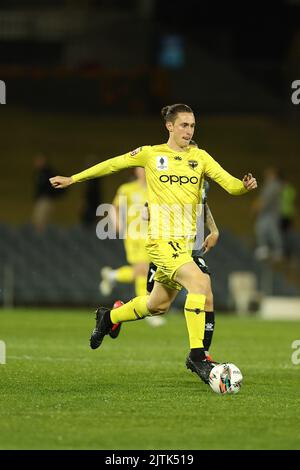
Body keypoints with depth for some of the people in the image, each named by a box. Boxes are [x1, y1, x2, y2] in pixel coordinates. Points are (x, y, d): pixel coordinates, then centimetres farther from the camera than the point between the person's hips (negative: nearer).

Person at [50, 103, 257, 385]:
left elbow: (229, 184, -1)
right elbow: (113, 164, 12)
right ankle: (196, 355, -23)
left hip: (186, 240, 5)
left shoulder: (200, 157, 8)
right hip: (161, 238, -5)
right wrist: (73, 179, 17)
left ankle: (109, 318, 43)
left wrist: (244, 186, -24)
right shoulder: (150, 154, 1)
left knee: (159, 304, 17)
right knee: (199, 282, -25)